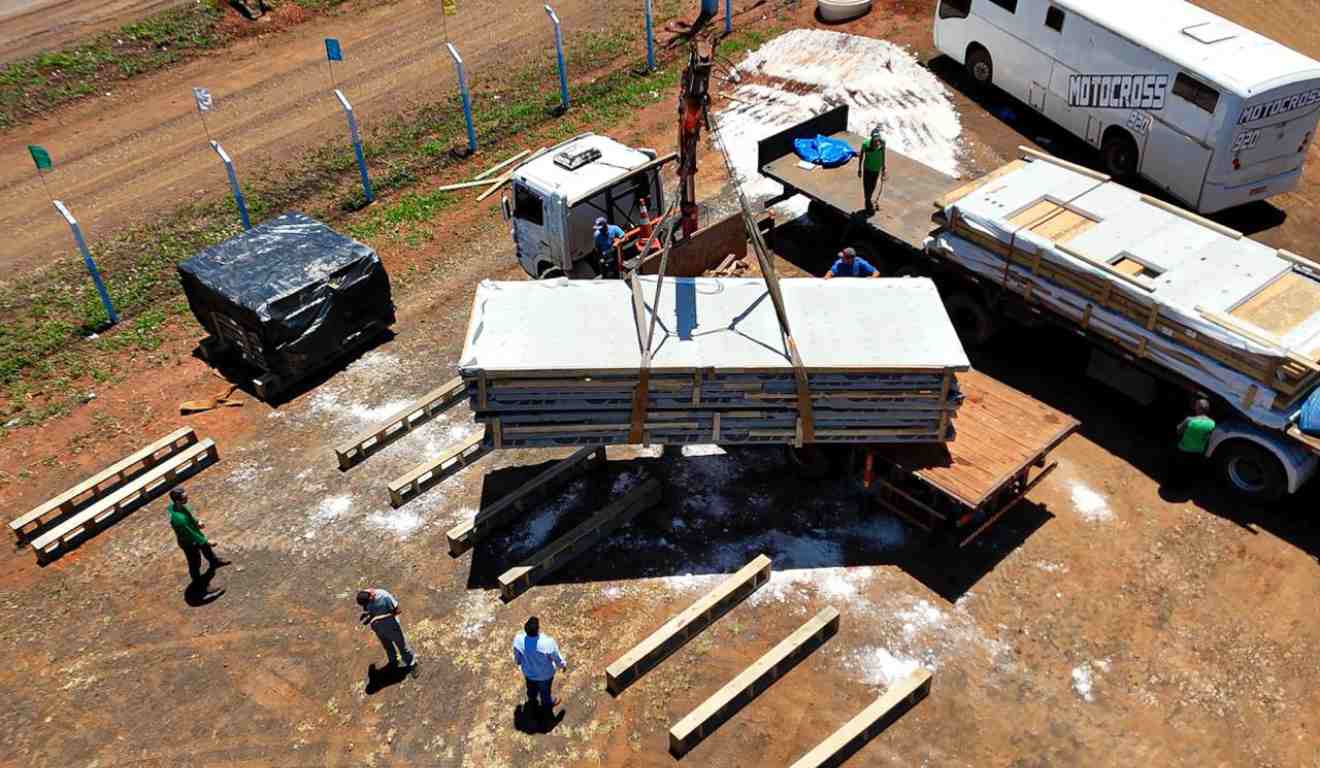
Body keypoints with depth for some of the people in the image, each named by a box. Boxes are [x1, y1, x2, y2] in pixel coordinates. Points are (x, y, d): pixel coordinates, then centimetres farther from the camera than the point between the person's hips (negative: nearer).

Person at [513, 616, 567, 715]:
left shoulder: (518, 640, -33)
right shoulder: (548, 643, -42)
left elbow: (517, 657, -10)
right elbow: (557, 658, -21)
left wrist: (518, 662, 14)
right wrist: (563, 665, 2)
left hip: (528, 672, 3)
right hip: (545, 674, -3)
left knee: (531, 689, 35)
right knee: (545, 691, 29)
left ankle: (533, 703, 63)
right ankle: (546, 707, 57)